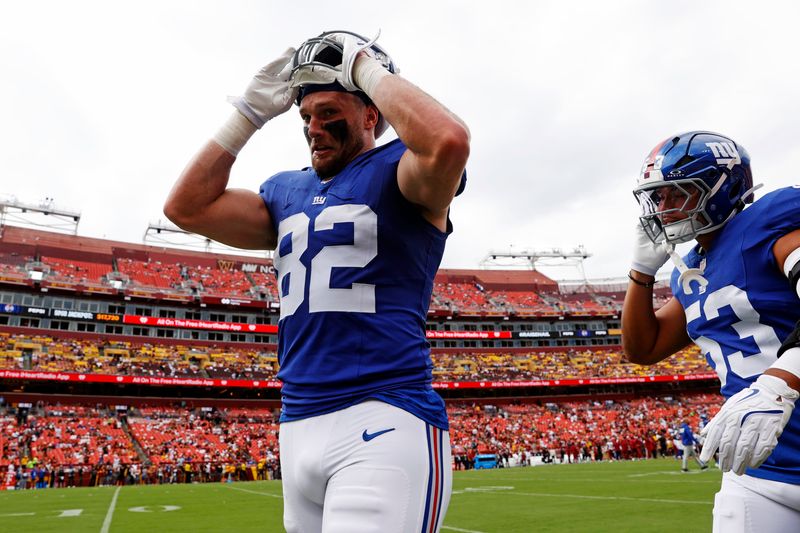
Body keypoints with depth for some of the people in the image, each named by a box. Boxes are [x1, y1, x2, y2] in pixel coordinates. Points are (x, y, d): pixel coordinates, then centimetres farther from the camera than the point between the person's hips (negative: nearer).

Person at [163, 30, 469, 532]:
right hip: (299, 428, 7)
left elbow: (449, 141, -25)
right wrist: (251, 112, 12)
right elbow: (187, 207, 13)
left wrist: (369, 69, -9)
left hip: (385, 421, -7)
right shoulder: (287, 191, 18)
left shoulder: (394, 172, -2)